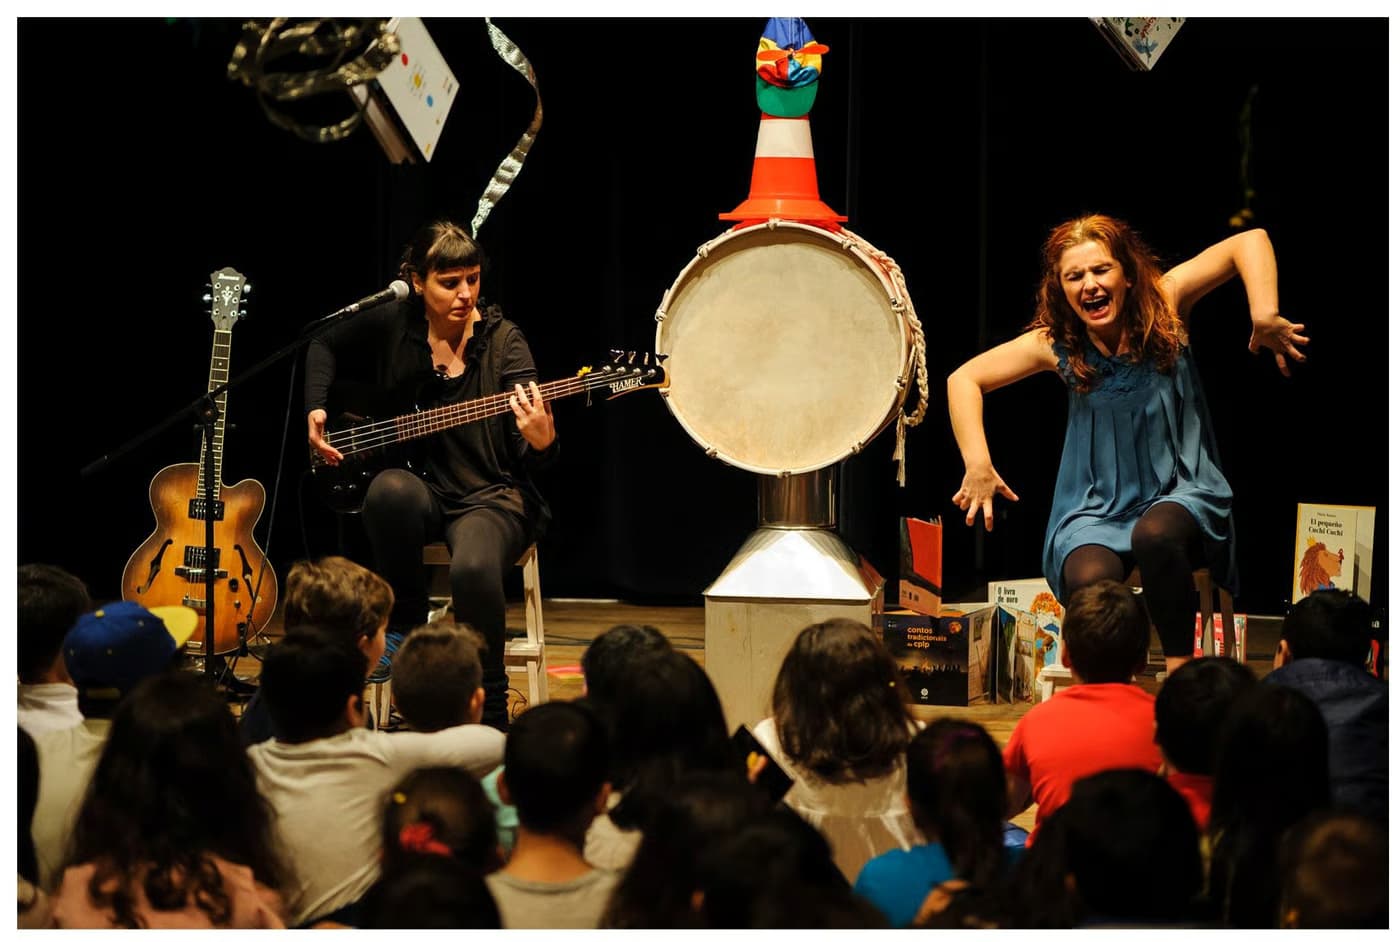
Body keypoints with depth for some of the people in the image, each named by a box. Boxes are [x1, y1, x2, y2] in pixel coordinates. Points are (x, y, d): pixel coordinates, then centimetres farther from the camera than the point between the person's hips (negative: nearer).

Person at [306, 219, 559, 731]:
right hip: (425, 487, 2)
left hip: (491, 495, -2)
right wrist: (316, 409, 5)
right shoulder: (392, 325, -1)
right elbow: (324, 346, 21)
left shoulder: (503, 341, -8)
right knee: (390, 490, -36)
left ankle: (491, 719, -17)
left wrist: (541, 443, -36)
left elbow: (531, 461, -13)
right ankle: (405, 630, -14)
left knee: (474, 568, -36)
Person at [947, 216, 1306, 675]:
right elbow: (964, 379, -1)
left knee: (1155, 534, -37)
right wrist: (978, 465, -12)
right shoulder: (1057, 344, -5)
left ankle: (1181, 668, -19)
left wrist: (1265, 317, -29)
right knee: (1089, 581, -31)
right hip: (1097, 507, 1)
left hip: (1180, 491, -1)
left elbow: (1250, 241, -14)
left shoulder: (1163, 305, -9)